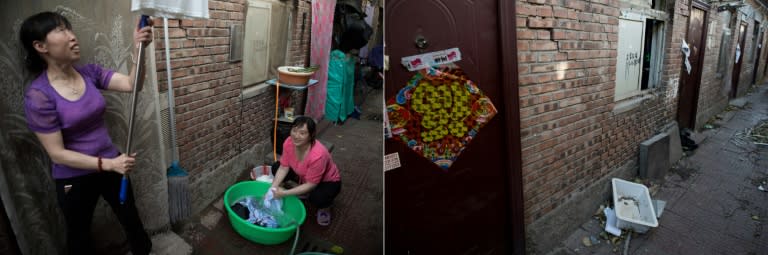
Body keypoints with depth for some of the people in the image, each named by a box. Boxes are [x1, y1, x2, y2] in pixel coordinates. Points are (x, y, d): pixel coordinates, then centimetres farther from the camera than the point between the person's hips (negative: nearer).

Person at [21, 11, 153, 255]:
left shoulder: (89, 72, -7)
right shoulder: (38, 95, -21)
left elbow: (131, 85, -20)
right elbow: (57, 153, -20)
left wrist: (139, 50, -35)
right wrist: (108, 164, -26)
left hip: (110, 164, 4)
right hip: (75, 179, -4)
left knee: (131, 219, 22)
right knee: (79, 234, 22)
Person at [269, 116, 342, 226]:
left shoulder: (317, 155, -40)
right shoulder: (289, 142, -23)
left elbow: (311, 185, -31)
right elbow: (284, 167, -12)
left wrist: (285, 193, -31)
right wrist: (273, 188, -24)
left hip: (328, 181, -6)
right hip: (304, 175, 7)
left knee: (316, 198, -37)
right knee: (276, 167, -5)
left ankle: (325, 207, 2)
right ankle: (302, 192, 12)